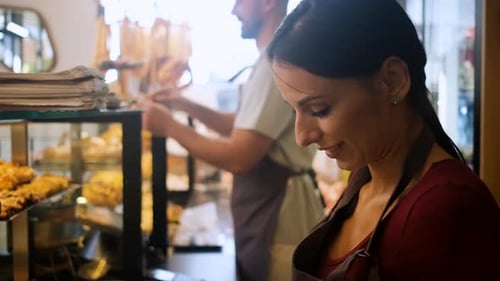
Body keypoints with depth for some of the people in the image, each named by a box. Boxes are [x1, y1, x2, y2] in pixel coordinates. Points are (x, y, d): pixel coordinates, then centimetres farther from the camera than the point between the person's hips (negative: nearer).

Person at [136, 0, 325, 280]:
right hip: (270, 206, 10)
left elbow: (238, 158, -25)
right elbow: (244, 127, 17)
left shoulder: (276, 63, -22)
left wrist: (171, 126, -15)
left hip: (279, 212, -10)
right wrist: (188, 105, 7)